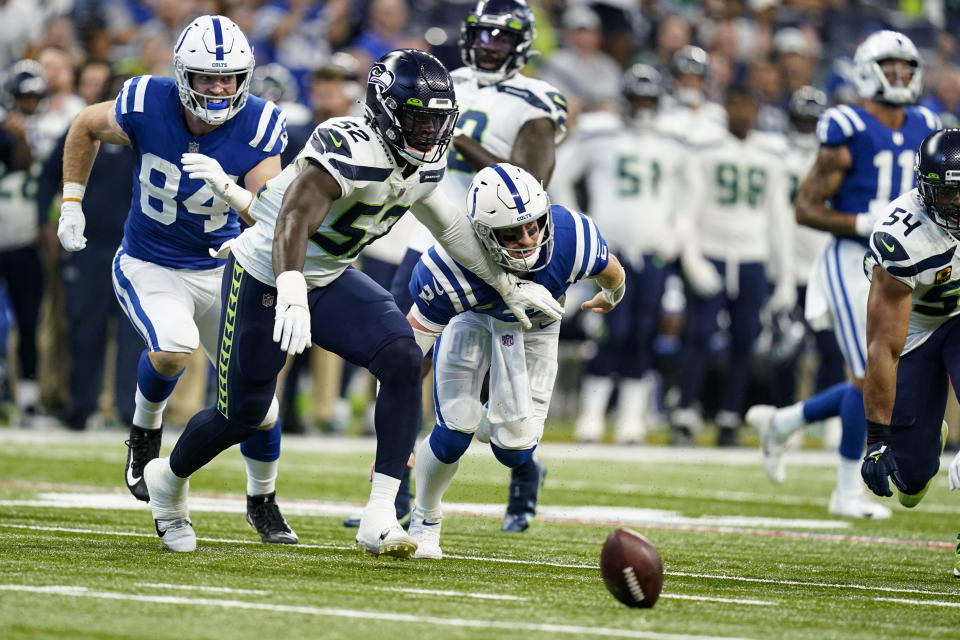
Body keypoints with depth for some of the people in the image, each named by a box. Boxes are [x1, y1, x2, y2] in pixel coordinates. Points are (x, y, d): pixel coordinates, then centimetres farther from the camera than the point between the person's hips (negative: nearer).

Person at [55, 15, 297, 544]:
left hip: (220, 269, 2)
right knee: (173, 349, -32)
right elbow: (85, 127, 2)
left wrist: (229, 191, -39)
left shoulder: (257, 127, -17)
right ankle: (145, 431, 2)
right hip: (149, 267, -2)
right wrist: (71, 204, 4)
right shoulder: (146, 106, -19)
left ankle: (262, 503, 27)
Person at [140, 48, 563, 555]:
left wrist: (507, 284, 18)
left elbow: (447, 226, 15)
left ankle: (380, 517, -16)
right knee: (242, 415, 3)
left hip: (330, 280, 7)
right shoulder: (350, 149, -32)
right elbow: (294, 221, -43)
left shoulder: (423, 164, -5)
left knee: (403, 361, -18)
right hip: (265, 278, -7)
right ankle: (168, 478, 37)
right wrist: (291, 296, -59)